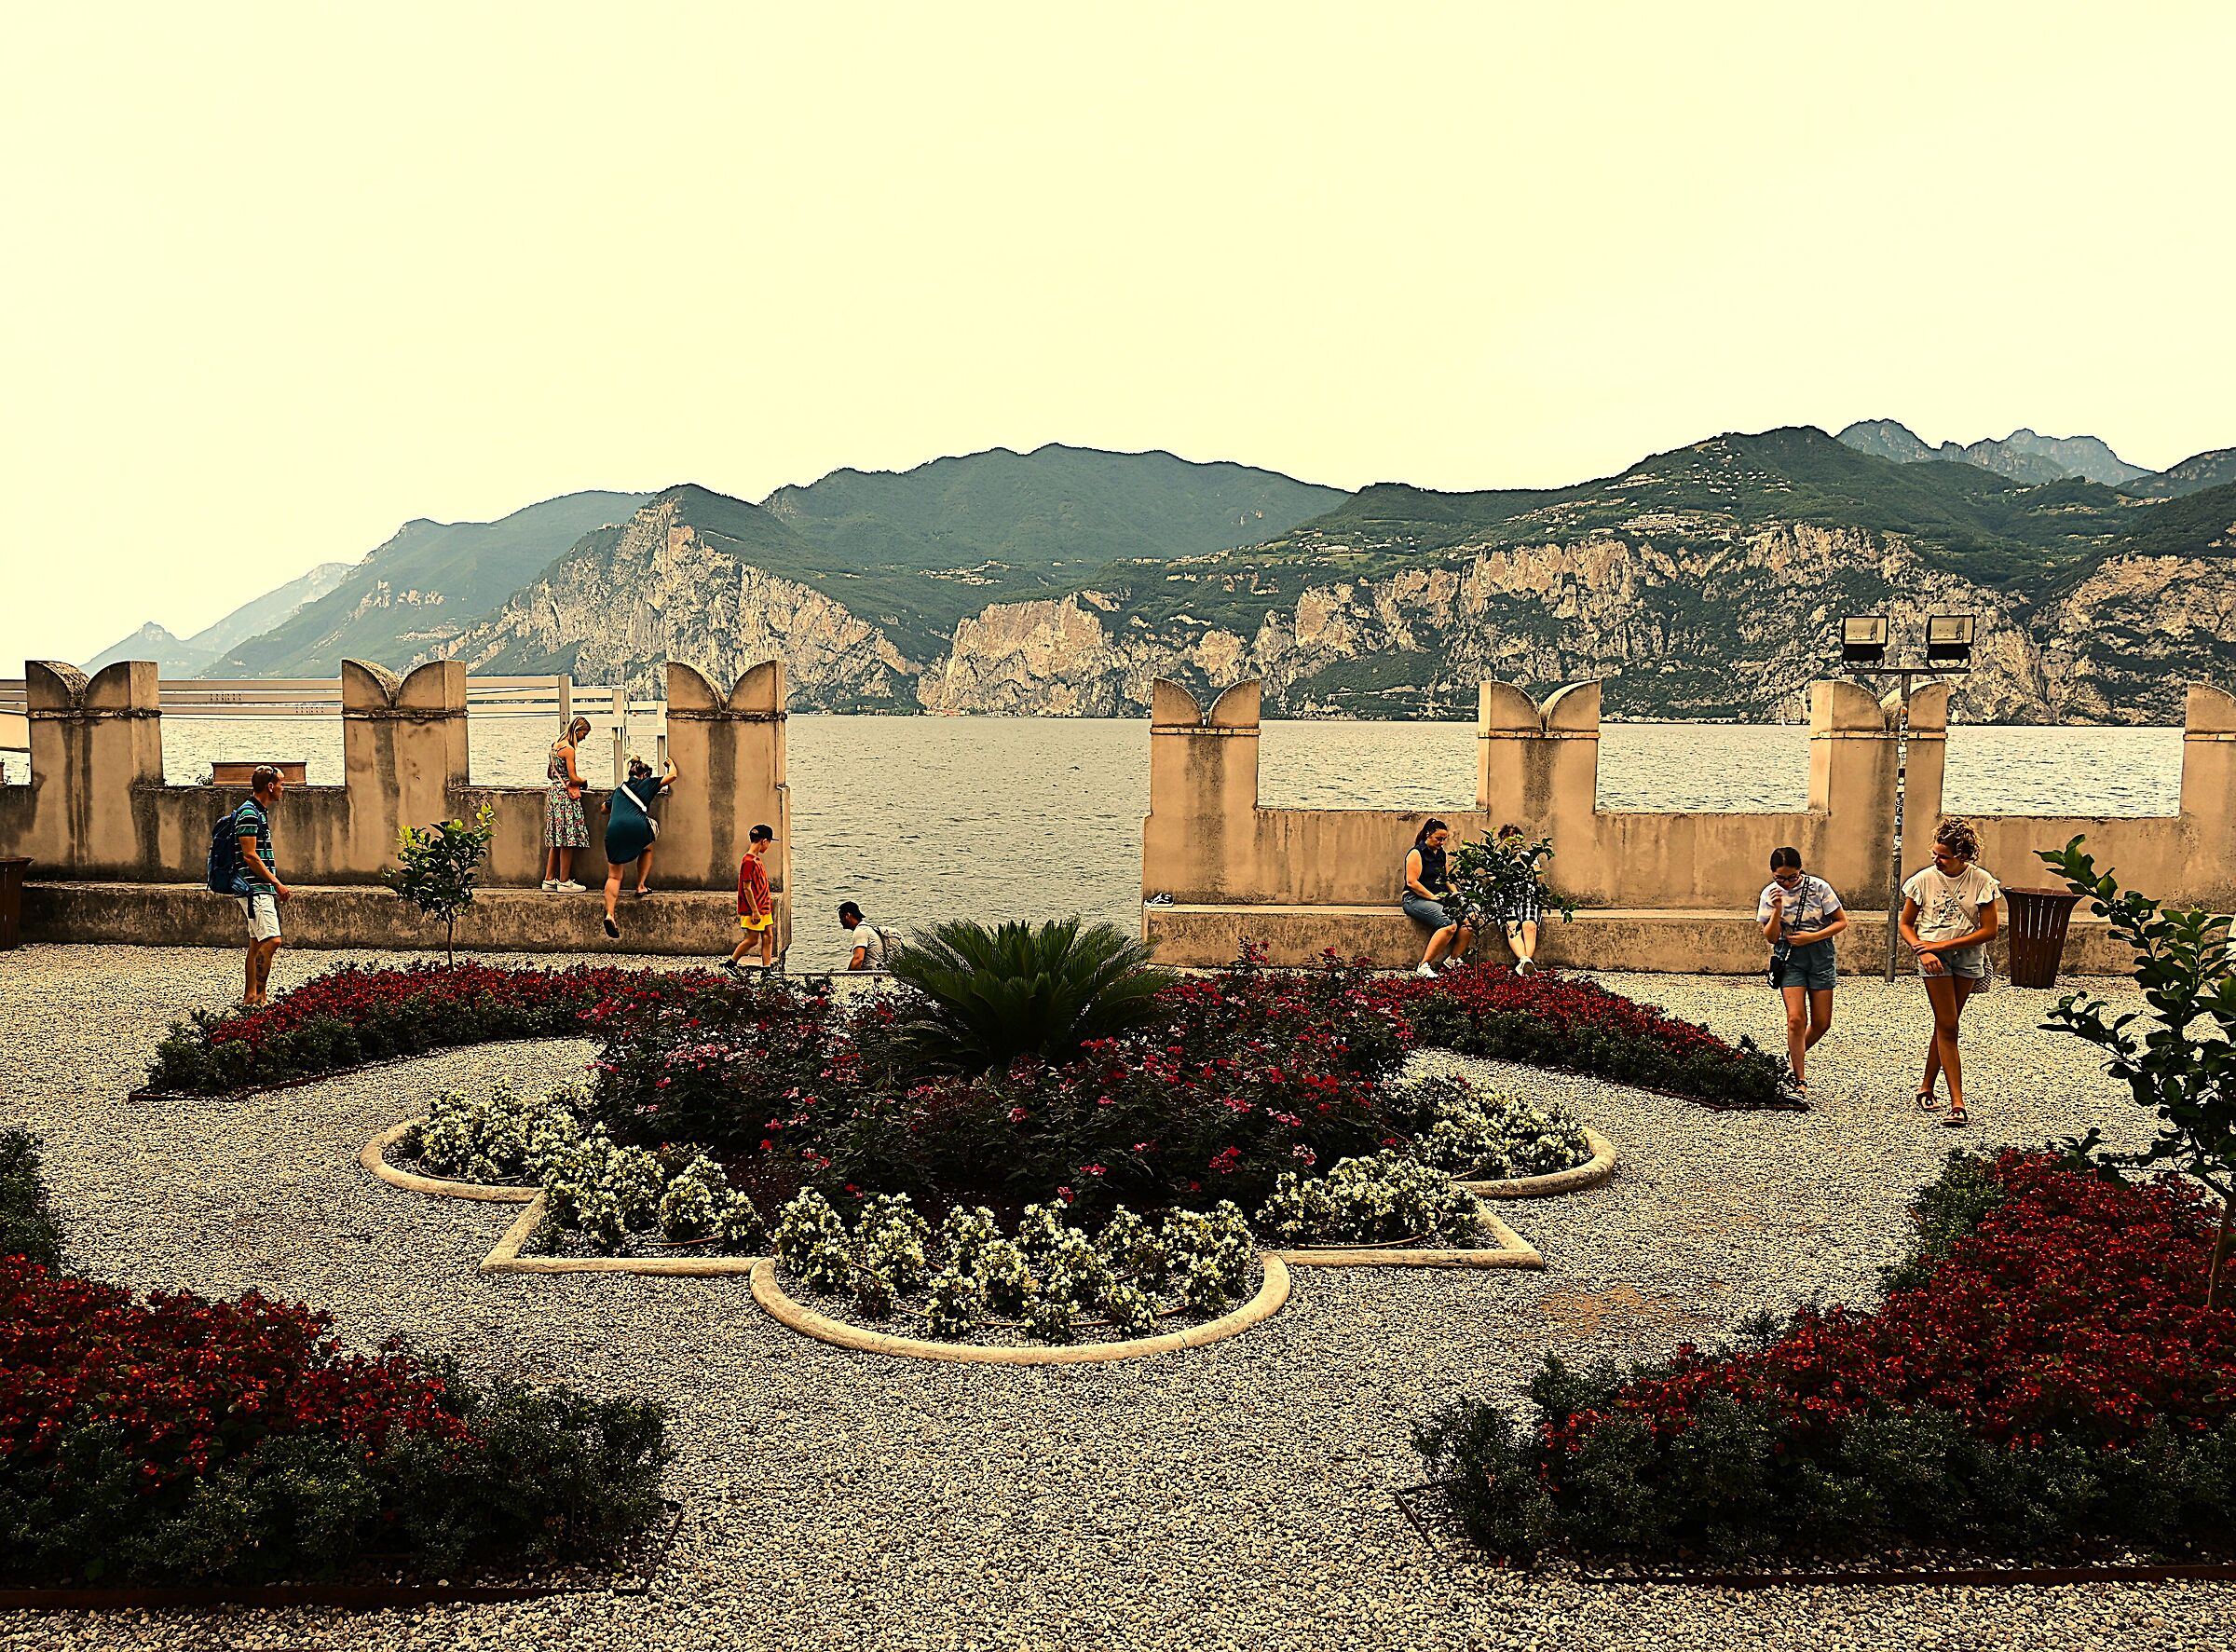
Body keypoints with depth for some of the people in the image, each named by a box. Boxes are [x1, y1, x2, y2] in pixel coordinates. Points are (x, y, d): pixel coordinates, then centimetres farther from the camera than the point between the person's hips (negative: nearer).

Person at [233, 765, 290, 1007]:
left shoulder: (260, 812, 18)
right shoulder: (249, 813, -13)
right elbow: (250, 856, -17)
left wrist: (277, 885, 19)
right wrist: (277, 884, -15)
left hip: (261, 889, 11)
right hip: (255, 888, -11)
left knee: (257, 943, 11)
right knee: (272, 940, -16)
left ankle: (250, 996, 16)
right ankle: (257, 996, -14)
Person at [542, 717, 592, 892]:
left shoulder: (556, 745, 14)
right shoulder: (568, 749, -14)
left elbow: (549, 774, 22)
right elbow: (573, 778, -17)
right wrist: (583, 780, 2)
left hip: (554, 792, 9)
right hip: (566, 795, -9)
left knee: (556, 841, 12)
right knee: (568, 841, -4)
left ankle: (549, 880, 14)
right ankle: (564, 882, -1)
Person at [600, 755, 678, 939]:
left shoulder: (619, 789, 31)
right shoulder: (646, 784, 19)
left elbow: (605, 809, 44)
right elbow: (672, 776, 19)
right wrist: (671, 764, 40)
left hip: (614, 830, 3)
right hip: (637, 828, -3)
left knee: (614, 876, 5)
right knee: (647, 848, 34)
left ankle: (609, 914, -15)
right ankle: (640, 887, 23)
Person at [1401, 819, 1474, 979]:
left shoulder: (1441, 854, 19)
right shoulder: (1416, 853, -6)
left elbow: (1446, 878, 27)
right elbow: (1411, 882, -14)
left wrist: (1456, 894, 7)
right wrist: (1433, 897, -16)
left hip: (1441, 898, 8)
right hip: (1416, 899, -8)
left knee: (1468, 919, -17)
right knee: (1450, 924, -31)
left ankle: (1454, 961, -8)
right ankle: (1424, 967, -28)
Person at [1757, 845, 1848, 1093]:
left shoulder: (1819, 887, -8)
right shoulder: (1770, 894, -4)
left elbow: (1842, 921, -2)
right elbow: (1771, 937, -4)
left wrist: (1812, 937, -13)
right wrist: (1777, 910, -20)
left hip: (1820, 955, 1)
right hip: (1789, 958, 0)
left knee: (1821, 1023, 3)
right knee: (1796, 1019, -13)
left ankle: (1796, 1055, 32)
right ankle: (1800, 1080, -6)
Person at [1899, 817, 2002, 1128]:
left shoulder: (1981, 881, -8)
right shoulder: (1923, 879, -7)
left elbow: (1989, 931, -9)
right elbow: (1906, 925, 3)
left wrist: (1944, 944, -14)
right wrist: (1922, 950, -15)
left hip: (1968, 955, 1)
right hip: (1933, 957, -1)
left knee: (1946, 1025, 8)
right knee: (1948, 1026, -6)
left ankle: (1926, 1088, 24)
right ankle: (1957, 1104, -9)